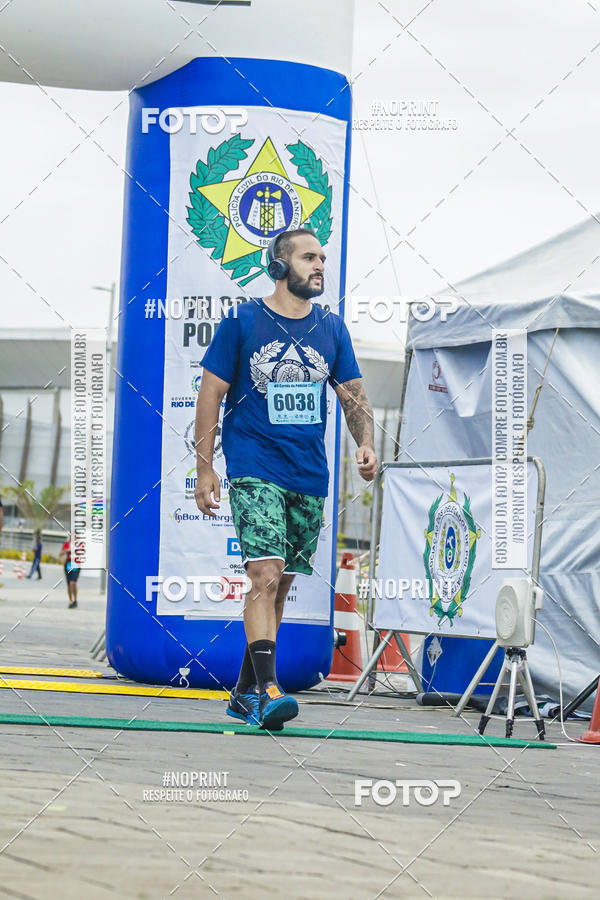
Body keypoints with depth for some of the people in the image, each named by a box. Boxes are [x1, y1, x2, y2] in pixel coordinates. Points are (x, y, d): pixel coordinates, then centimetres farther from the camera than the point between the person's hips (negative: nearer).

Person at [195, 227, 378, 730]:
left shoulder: (332, 329, 10)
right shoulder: (241, 323, -2)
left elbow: (353, 394, 15)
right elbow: (211, 393, 1)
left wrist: (366, 443, -4)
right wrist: (205, 468, -4)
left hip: (310, 478, 5)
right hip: (255, 471, -5)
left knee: (280, 586, 9)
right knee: (266, 576, -19)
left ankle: (245, 692, 19)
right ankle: (266, 689, -25)